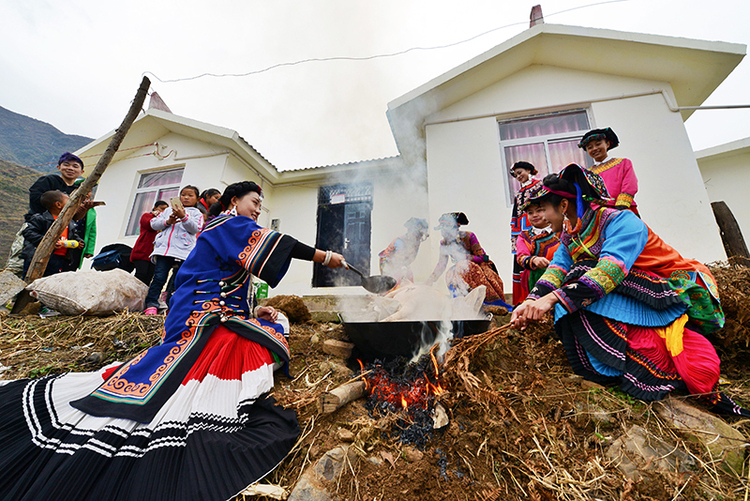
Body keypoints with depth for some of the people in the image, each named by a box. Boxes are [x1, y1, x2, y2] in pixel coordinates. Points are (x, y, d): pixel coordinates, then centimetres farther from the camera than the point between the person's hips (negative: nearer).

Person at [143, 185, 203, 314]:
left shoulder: (196, 213, 14)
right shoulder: (168, 210, 24)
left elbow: (195, 228, -4)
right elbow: (154, 223, 18)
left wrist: (183, 216, -17)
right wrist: (167, 222, -1)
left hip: (183, 251, -2)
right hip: (163, 248, 3)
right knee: (159, 277, -3)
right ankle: (151, 305, 0)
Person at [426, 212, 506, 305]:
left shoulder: (468, 236, -10)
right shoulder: (444, 244, 3)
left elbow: (481, 257, -10)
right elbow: (441, 264, 11)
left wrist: (464, 257, -24)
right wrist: (432, 278, 1)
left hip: (479, 265, -3)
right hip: (463, 268, 3)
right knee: (450, 275, -28)